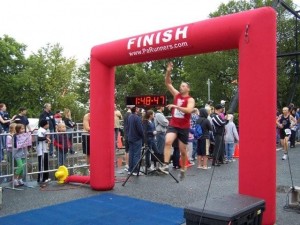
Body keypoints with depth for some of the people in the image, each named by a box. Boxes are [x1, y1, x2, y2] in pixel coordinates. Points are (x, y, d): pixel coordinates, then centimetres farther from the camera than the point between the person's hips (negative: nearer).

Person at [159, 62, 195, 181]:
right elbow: (168, 83, 1)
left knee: (182, 150, 8)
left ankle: (183, 169, 28)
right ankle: (166, 165, -27)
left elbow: (189, 110, -26)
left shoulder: (190, 99, -6)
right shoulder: (176, 95, 6)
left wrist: (175, 106, -31)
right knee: (168, 142, -26)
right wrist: (168, 71, -13)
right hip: (173, 125, 2)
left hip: (184, 127, -2)